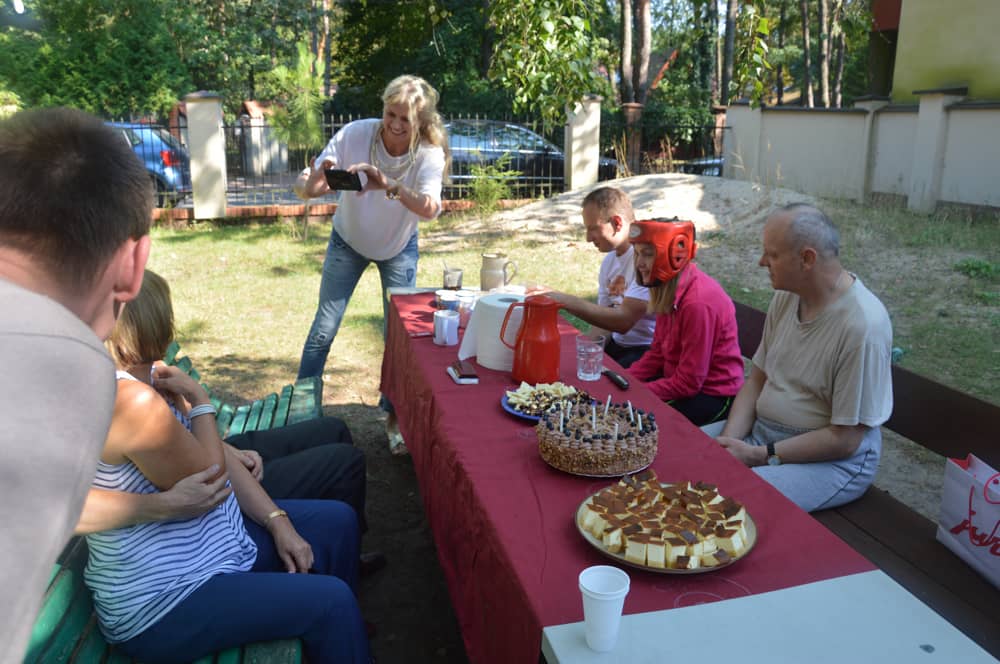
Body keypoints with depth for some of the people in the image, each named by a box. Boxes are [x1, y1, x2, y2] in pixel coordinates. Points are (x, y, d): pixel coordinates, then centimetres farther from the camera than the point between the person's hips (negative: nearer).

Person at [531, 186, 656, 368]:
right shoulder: (609, 261, 10)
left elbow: (623, 321, -24)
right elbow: (604, 318, 13)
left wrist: (565, 300, -24)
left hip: (647, 351, -8)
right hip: (617, 344, 8)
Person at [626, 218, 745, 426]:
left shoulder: (698, 303, -27)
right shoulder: (667, 291, 2)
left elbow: (688, 383, -24)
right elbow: (657, 353, 9)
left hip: (714, 397, -8)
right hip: (679, 380, 8)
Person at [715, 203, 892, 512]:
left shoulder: (863, 325, -23)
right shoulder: (786, 296, 0)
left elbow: (844, 439, -19)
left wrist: (759, 455, -18)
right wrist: (729, 441, -8)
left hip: (834, 458, -7)